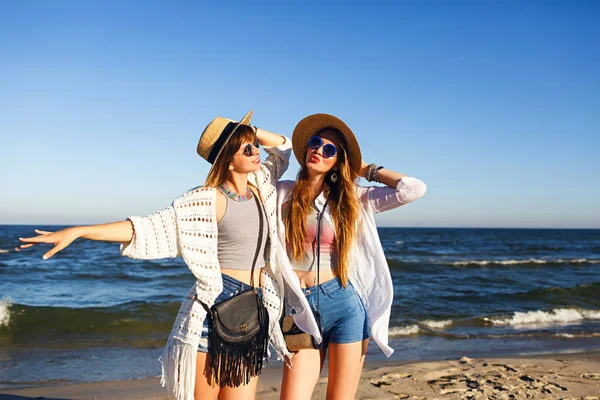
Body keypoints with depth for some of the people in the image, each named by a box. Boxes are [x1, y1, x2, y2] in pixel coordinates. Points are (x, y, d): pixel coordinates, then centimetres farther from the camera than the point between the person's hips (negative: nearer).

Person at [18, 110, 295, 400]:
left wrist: (248, 132, 6)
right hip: (216, 305, -5)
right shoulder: (208, 200, -10)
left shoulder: (259, 184, 9)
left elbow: (283, 147, 24)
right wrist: (76, 231, -21)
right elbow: (148, 228, -14)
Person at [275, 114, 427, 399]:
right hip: (301, 312, 0)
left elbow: (414, 189, -2)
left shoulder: (352, 198, 4)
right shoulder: (282, 193, 5)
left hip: (346, 304, 0)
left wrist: (365, 169, 6)